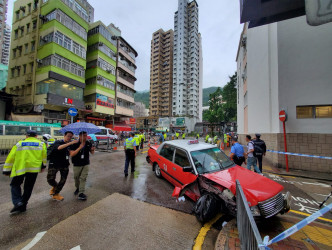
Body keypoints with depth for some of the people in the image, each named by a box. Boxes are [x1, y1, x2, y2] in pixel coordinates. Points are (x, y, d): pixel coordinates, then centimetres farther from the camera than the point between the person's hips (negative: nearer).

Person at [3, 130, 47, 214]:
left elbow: (11, 157, 6)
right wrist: (43, 166, 18)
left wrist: (6, 170, 13)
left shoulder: (19, 144, 6)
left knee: (15, 185, 17)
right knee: (28, 187, 13)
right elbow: (44, 155, 5)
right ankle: (23, 206, 20)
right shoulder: (41, 144, 6)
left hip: (20, 168, 0)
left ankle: (18, 203, 2)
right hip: (34, 168, 1)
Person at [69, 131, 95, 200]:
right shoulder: (74, 144, -13)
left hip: (85, 164, 1)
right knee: (76, 178, 17)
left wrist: (92, 150, -19)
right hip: (77, 164, -1)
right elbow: (71, 154, -21)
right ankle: (78, 188, 43)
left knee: (83, 178, -2)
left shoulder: (88, 143, -4)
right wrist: (79, 148, -32)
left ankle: (81, 193, 5)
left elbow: (92, 153, 5)